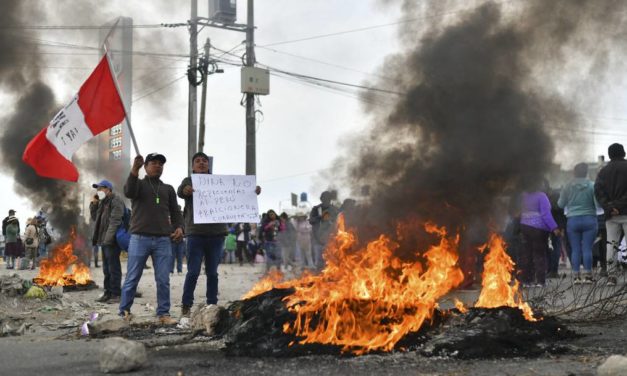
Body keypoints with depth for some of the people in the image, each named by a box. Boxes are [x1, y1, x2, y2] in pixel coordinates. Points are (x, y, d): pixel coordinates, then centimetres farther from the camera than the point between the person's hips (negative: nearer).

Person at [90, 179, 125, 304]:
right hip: (105, 240, 10)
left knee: (113, 267, -7)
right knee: (107, 268, 13)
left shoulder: (116, 201, -10)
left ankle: (116, 294, -5)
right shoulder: (102, 202, 20)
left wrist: (108, 238, -26)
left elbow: (115, 221, -19)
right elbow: (95, 218, 27)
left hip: (112, 241, -10)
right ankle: (108, 293, 18)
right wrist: (93, 205, 11)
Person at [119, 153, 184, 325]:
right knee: (132, 279, 0)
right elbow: (129, 192, -14)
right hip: (140, 239, -3)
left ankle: (163, 314, 5)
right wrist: (134, 170, -29)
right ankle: (124, 312, 7)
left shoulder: (168, 189, 19)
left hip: (163, 240, 3)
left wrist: (179, 227, -6)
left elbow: (175, 212, 16)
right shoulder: (138, 184, 9)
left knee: (163, 280, 0)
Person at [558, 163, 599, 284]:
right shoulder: (591, 185, -5)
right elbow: (598, 203, -8)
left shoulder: (568, 186, 0)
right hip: (589, 219, -1)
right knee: (587, 248, 0)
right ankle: (587, 275, -2)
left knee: (575, 249, 4)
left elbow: (560, 204, 7)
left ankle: (576, 276, 3)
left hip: (572, 220, 1)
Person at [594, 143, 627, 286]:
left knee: (611, 244, 6)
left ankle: (611, 276, 0)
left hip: (611, 215, 4)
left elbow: (598, 191, -1)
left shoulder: (603, 171, 11)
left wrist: (608, 207, -7)